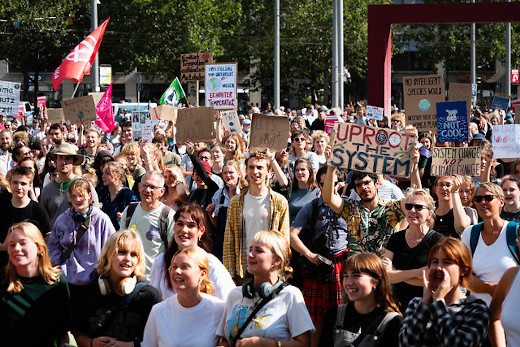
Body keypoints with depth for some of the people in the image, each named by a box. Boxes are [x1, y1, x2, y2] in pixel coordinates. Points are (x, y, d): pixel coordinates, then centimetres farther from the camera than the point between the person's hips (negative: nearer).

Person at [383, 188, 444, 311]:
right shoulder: (396, 238, 11)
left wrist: (397, 274, -5)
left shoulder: (437, 240, -1)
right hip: (398, 306, 4)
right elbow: (385, 276, 1)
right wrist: (416, 273, -12)